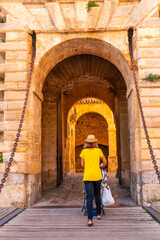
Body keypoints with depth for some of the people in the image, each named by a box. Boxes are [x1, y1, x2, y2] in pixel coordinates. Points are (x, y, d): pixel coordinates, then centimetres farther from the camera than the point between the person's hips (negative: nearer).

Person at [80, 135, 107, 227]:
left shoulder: (83, 151, 4)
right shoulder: (98, 150, 4)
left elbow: (82, 165, 11)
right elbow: (105, 161, 18)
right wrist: (102, 166, 40)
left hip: (87, 176, -1)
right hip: (97, 176, 1)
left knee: (89, 197, -4)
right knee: (97, 195, 20)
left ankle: (90, 219, -14)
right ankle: (99, 214, 31)